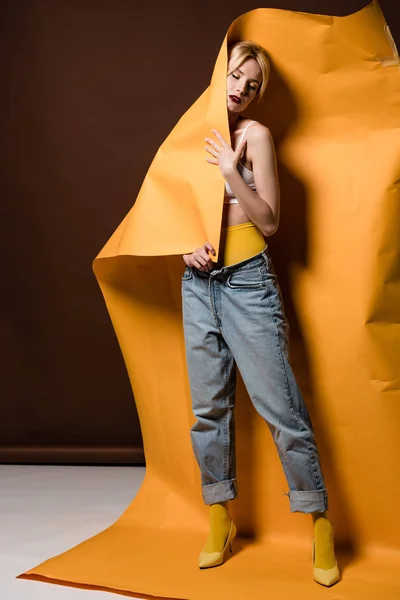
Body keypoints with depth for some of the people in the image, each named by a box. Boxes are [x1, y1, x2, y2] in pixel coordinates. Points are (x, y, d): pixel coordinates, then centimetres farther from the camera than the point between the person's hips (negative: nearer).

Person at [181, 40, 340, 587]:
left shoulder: (254, 134, 0)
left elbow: (269, 221, -3)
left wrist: (233, 174, -14)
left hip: (247, 280, -5)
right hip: (198, 281, 5)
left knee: (279, 403, -6)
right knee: (209, 406, 8)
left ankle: (319, 524, 6)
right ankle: (220, 521, 20)